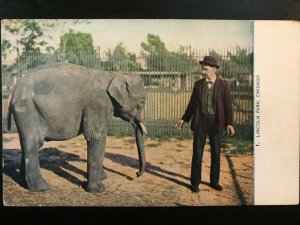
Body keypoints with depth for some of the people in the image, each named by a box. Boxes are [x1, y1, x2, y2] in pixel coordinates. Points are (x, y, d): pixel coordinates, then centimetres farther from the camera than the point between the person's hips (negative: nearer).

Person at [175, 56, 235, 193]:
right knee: (197, 152, -1)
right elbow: (192, 104, 12)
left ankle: (214, 181, 22)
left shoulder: (223, 85, -2)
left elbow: (228, 105, -5)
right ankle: (195, 182, 9)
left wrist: (229, 123, -15)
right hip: (200, 120, 1)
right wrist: (184, 119, 9)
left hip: (216, 122, -1)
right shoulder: (198, 84, 5)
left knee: (216, 152, 7)